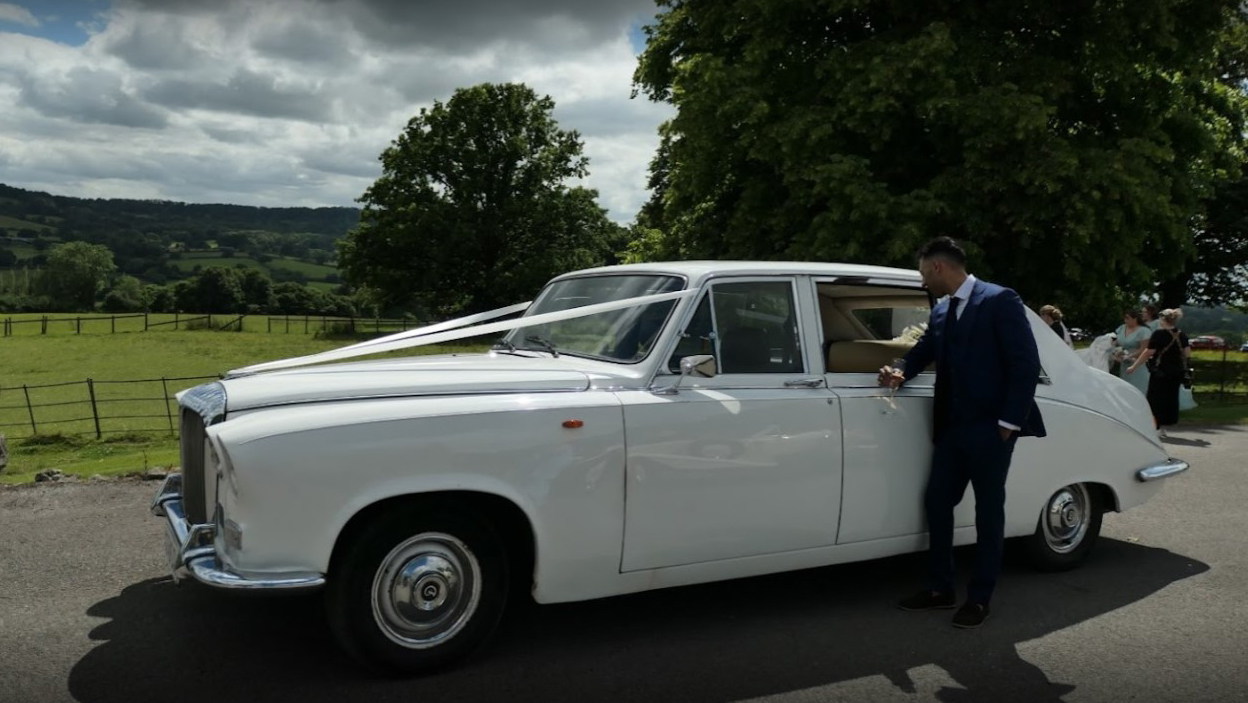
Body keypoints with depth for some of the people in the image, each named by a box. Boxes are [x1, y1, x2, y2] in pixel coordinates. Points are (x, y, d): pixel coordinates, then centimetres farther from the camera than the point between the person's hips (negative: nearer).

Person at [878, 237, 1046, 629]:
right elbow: (924, 351, 20)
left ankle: (980, 598, 16)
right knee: (937, 502, 9)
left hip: (989, 429, -7)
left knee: (988, 511, 5)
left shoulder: (1000, 301, -9)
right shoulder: (940, 312, 11)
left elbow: (1026, 364, -13)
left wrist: (1009, 422, -15)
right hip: (951, 428, 7)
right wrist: (900, 374, -3)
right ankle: (940, 589, 22)